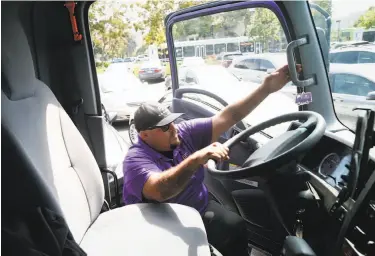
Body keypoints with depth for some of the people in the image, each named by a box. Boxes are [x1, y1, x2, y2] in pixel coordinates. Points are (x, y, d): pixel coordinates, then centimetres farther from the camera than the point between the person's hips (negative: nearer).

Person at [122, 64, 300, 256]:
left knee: (235, 226, -15)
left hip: (200, 209, 4)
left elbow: (227, 117, -16)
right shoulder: (136, 160, -24)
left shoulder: (185, 133, -11)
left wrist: (266, 88, -23)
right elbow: (159, 191, -44)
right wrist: (196, 159, -53)